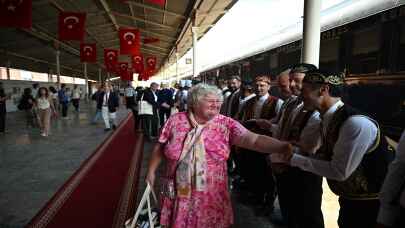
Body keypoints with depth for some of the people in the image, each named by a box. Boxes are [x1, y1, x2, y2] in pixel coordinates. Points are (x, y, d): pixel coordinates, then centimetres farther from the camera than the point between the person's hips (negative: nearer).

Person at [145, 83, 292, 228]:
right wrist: (151, 171, 7)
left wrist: (285, 146, -30)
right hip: (178, 193, 1)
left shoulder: (226, 124, -9)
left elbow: (253, 140, -20)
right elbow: (160, 148, 4)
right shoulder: (175, 120, -6)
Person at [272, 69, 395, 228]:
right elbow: (325, 157, 7)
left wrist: (293, 159, -23)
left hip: (371, 204, -7)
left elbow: (339, 172, -28)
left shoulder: (356, 123, -30)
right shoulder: (328, 120, -2)